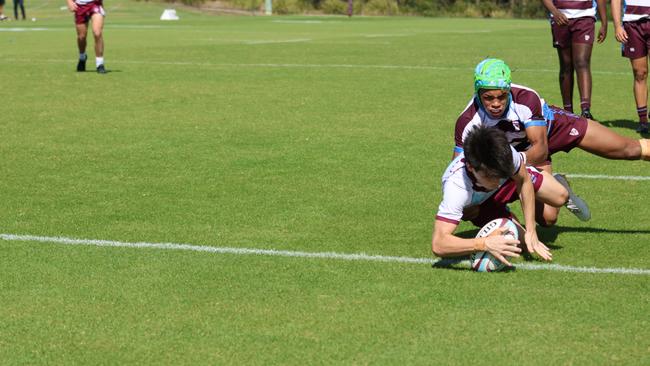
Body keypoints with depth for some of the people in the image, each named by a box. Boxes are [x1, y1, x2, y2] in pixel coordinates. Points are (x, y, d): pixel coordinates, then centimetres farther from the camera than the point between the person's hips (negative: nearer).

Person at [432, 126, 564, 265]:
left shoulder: (505, 153, -42)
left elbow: (524, 181, -18)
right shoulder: (456, 187, -50)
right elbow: (438, 245, -55)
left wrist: (530, 231, -21)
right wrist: (485, 244, -64)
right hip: (477, 206, -3)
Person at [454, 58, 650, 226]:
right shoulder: (467, 122, -34)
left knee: (629, 149, 5)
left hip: (552, 125, -1)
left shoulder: (526, 99, -40)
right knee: (546, 217, -9)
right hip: (523, 150, 2)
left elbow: (540, 148, -37)